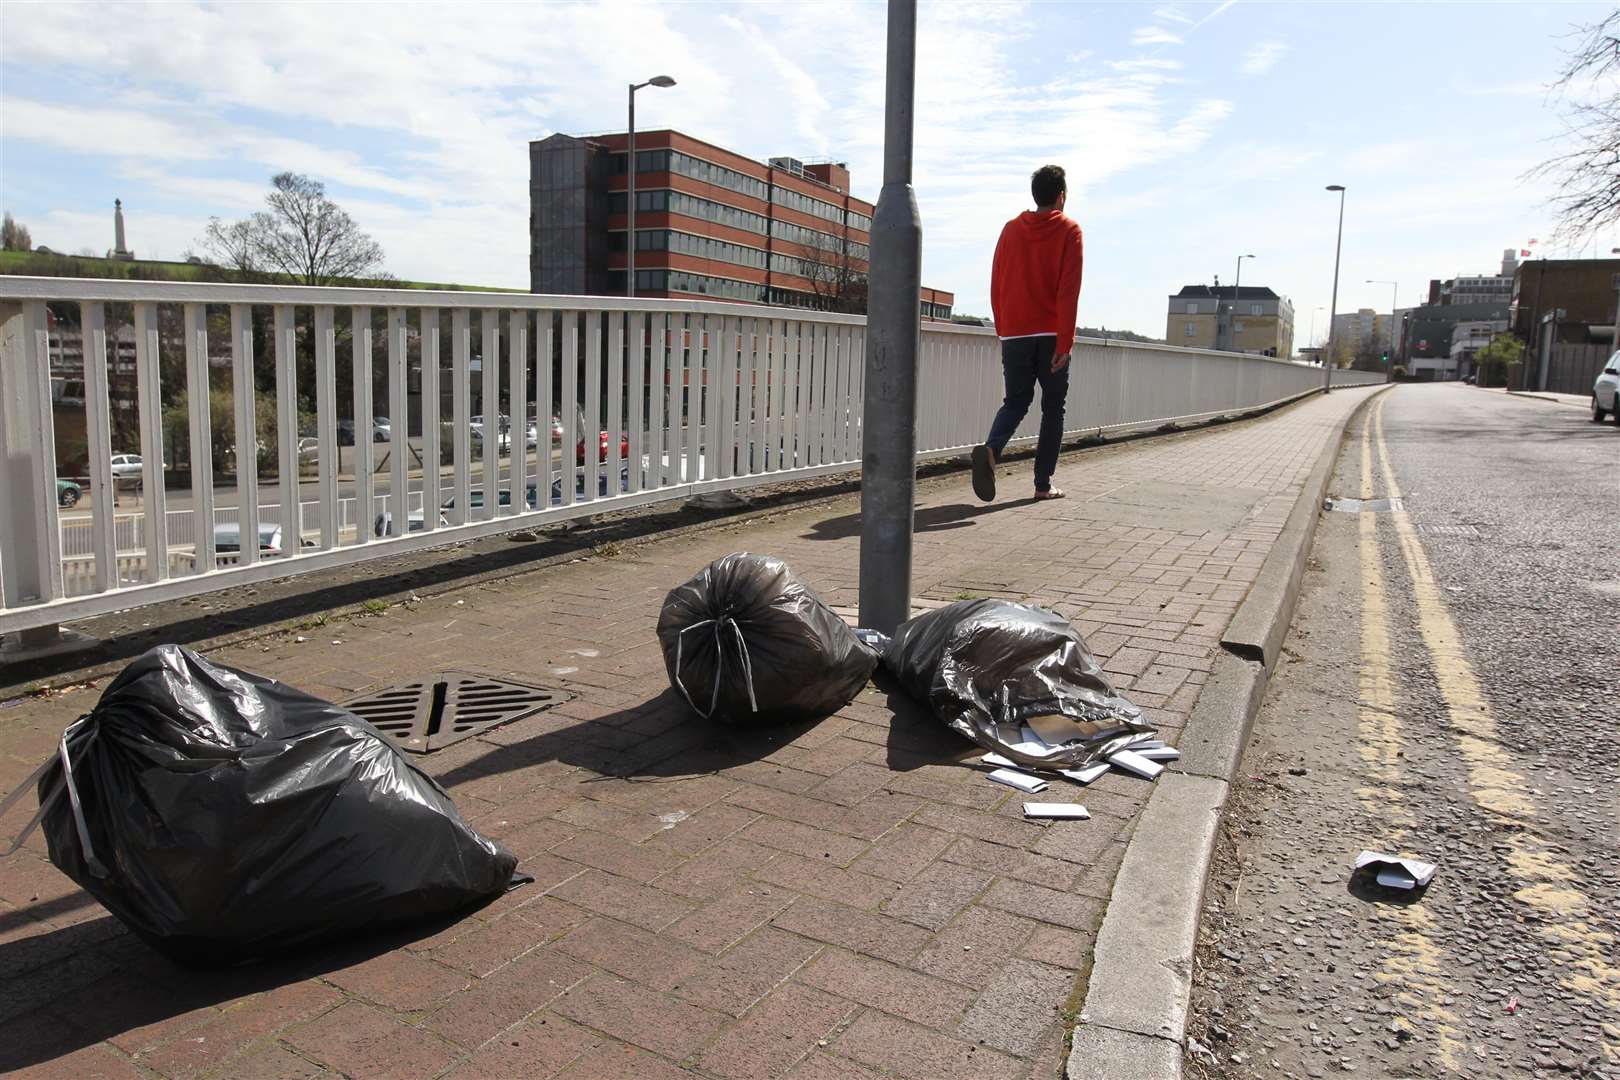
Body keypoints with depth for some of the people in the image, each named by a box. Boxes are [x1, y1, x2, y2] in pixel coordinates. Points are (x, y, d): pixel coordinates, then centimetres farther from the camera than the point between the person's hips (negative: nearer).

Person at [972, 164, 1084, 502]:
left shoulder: (1011, 229, 10)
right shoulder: (1069, 230, -1)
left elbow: (996, 286, 11)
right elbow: (1068, 290, -10)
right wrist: (1065, 341, -12)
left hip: (1014, 335, 3)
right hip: (1051, 335, -3)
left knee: (1015, 401, 10)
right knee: (1053, 409, 7)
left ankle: (991, 449, -20)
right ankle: (1043, 484, 5)